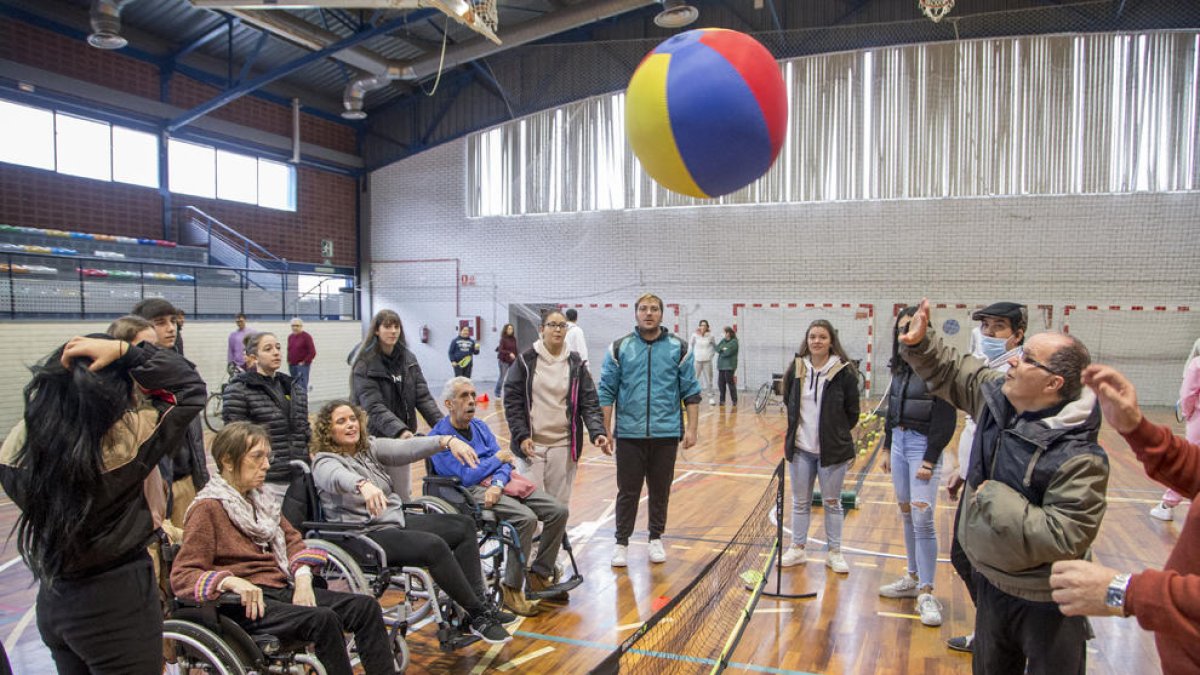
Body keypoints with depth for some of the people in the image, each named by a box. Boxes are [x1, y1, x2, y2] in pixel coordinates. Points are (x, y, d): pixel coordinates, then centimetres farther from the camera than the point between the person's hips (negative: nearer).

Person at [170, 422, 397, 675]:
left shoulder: (260, 500, 19)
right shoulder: (208, 509, -5)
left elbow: (292, 540, 21)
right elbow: (181, 576, -11)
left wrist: (302, 578, 0)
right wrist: (232, 581, -29)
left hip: (282, 589, 8)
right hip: (245, 604, -8)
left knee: (366, 606, -9)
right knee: (323, 618, -32)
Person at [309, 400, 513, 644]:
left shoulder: (370, 447, 11)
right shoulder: (324, 462, -9)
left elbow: (407, 448, -5)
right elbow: (339, 477, -34)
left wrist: (447, 441, -22)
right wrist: (363, 485, -57)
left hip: (398, 521, 8)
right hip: (365, 535, -8)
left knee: (464, 526, -1)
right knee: (434, 545, -28)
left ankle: (478, 603, -4)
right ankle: (480, 616, -17)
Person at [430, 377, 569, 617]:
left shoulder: (479, 426, 16)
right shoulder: (440, 436, -7)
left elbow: (505, 461, 7)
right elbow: (465, 476, -15)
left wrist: (497, 484, -14)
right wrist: (497, 459, -1)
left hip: (500, 481, 7)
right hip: (471, 490, -7)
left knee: (558, 511, -7)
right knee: (526, 518, -30)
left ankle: (539, 575, 8)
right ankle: (512, 589, -14)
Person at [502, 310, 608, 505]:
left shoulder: (575, 363, 6)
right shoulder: (526, 360, 0)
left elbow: (590, 402, 3)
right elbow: (512, 400, 0)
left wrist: (597, 432, -13)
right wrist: (521, 436, -10)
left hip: (564, 445, 2)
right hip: (531, 444, -2)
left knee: (560, 502, 8)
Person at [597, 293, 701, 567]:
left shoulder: (679, 348, 1)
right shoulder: (619, 348, 1)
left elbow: (691, 392, 3)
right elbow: (606, 392, 1)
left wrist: (691, 429, -2)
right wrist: (605, 430, -2)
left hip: (666, 433, 1)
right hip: (629, 434, 0)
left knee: (660, 490, 12)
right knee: (628, 491, 7)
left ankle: (656, 539, 29)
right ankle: (622, 542, 21)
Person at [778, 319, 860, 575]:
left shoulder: (844, 372, -10)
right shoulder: (796, 368, -1)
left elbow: (852, 412, -2)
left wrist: (837, 434, 4)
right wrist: (802, 427, 10)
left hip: (832, 450, -3)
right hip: (800, 448, 3)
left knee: (832, 502, 11)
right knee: (800, 502, 14)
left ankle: (835, 553, 25)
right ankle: (798, 548, 27)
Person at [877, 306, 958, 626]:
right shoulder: (901, 366, 8)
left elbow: (946, 419, -16)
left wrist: (929, 461, -17)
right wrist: (887, 448, 16)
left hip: (923, 445, -7)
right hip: (899, 442, 8)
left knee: (922, 518, -8)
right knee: (906, 513, 14)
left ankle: (926, 593, 0)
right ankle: (914, 578, 26)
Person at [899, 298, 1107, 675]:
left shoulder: (1077, 456, -31)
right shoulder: (996, 395, -9)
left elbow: (1065, 537, -33)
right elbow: (951, 373, 9)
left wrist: (994, 500, -28)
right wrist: (920, 344, -6)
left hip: (1045, 601, -7)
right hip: (991, 581, 7)